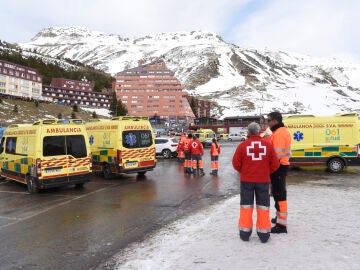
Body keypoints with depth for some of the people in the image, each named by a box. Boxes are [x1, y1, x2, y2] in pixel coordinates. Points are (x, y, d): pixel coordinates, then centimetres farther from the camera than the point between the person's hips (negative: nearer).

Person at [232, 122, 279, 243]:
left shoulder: (242, 145, -8)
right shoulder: (268, 145, -4)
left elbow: (236, 164, -6)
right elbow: (275, 164, -2)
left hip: (246, 180, 0)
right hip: (263, 180, 1)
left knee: (246, 205, 11)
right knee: (263, 206, 12)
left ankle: (245, 232, 17)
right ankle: (264, 234, 17)